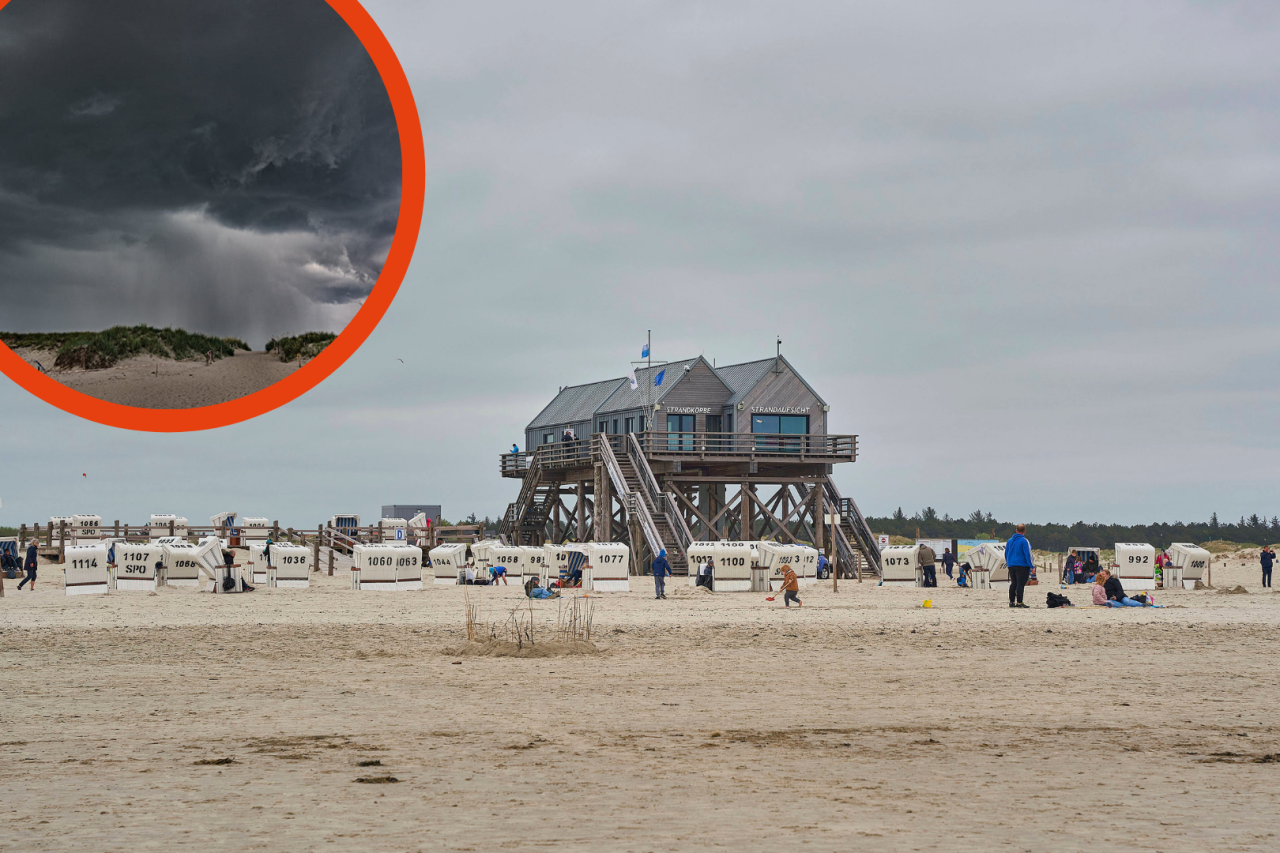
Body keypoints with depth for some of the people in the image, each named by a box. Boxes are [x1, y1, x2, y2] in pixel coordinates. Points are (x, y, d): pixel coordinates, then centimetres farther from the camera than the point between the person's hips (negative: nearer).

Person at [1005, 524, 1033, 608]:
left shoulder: (1009, 540, 11)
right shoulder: (1024, 541, -11)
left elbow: (1006, 553, 18)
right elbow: (1028, 554, -13)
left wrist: (1007, 563, 26)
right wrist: (1031, 565, -9)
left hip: (1011, 566, 7)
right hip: (1022, 566, -7)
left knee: (1013, 584, 13)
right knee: (1020, 584, -7)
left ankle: (1011, 602, 14)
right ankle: (1019, 602, -11)